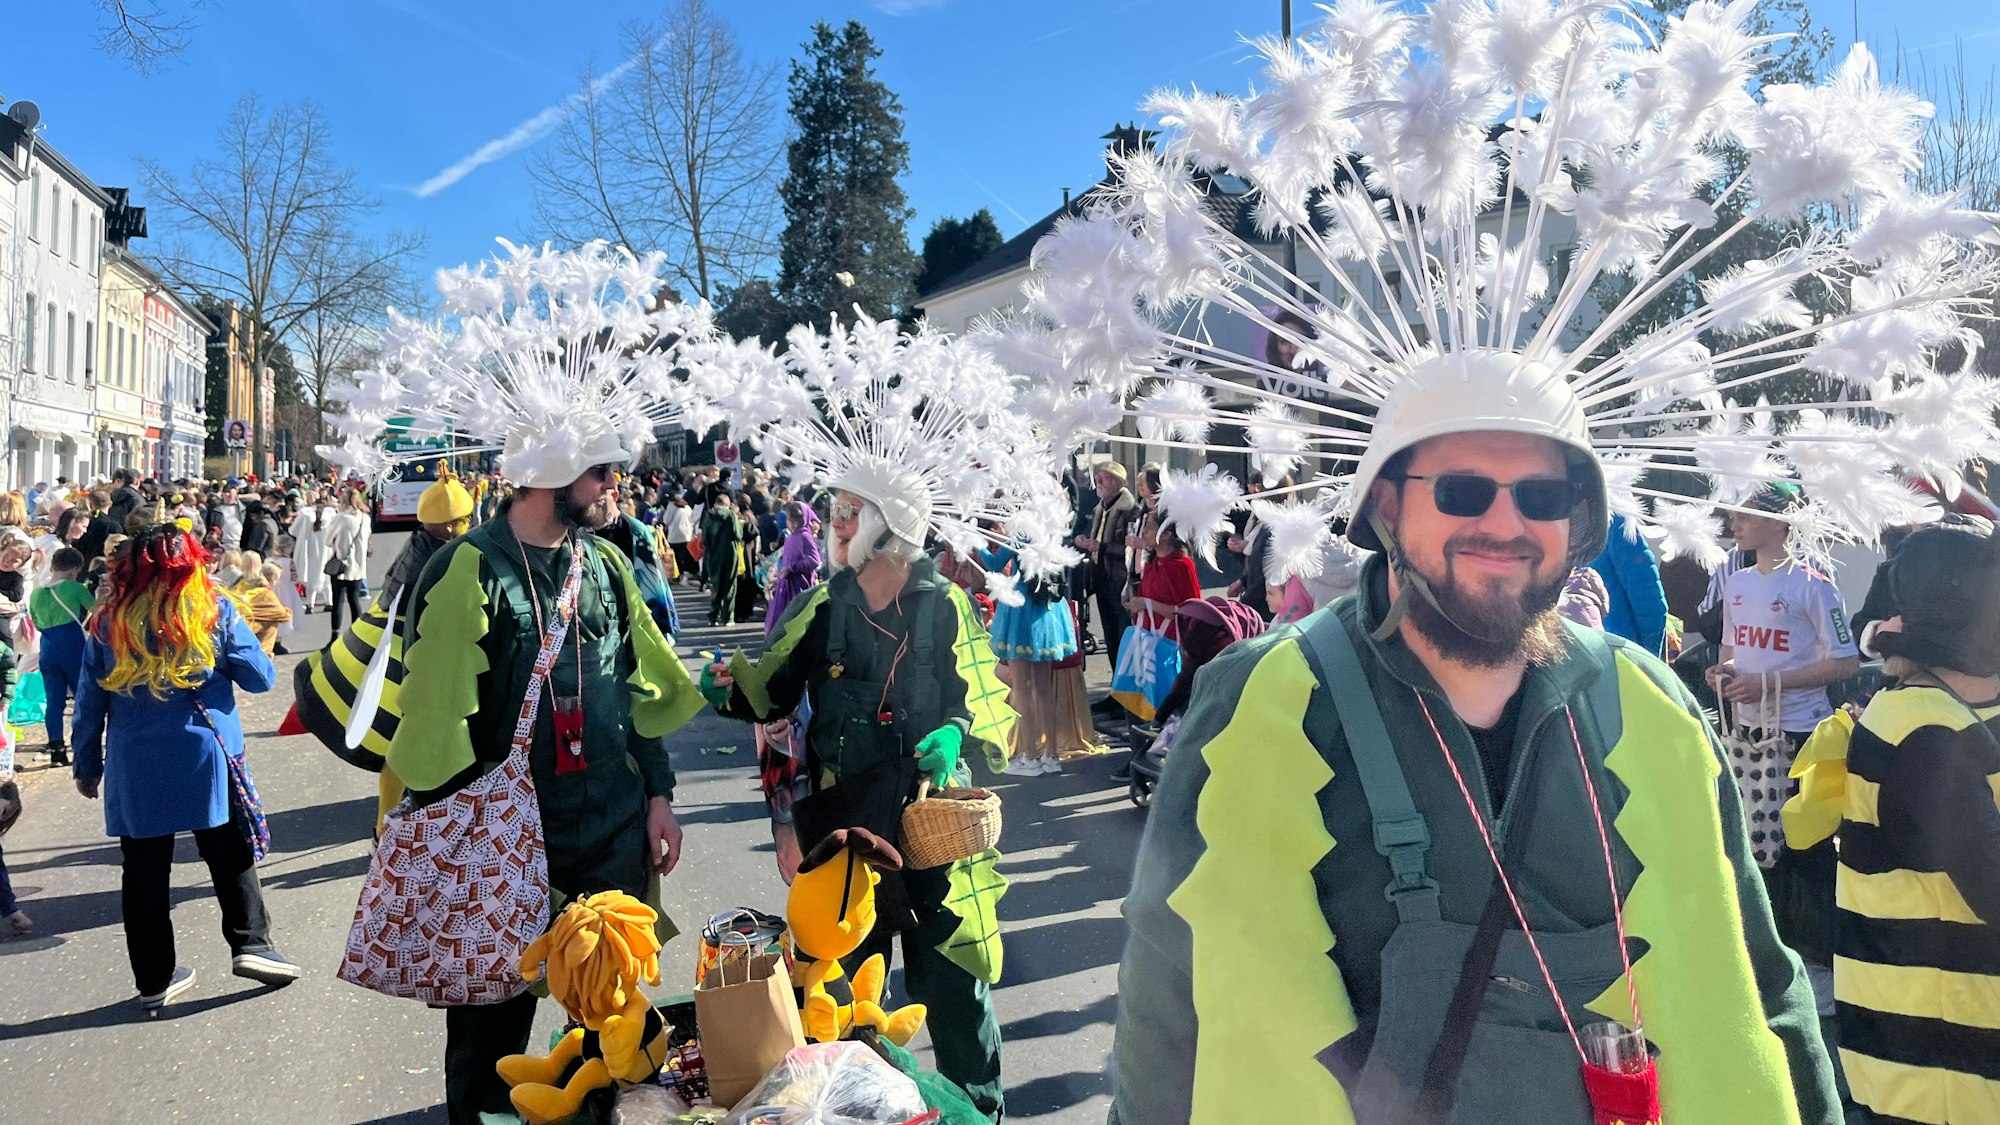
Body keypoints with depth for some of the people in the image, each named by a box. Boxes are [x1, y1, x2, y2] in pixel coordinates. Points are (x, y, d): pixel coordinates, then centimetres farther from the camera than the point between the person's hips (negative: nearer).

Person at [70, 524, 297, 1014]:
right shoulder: (214, 611, -4)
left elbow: (89, 702, 6)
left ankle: (154, 980, 16)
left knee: (144, 872, 10)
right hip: (203, 758, -2)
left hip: (134, 768, 2)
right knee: (230, 856, 12)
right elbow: (261, 678, 0)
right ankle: (251, 945, 4)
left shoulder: (107, 621, 3)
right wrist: (247, 637, 18)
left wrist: (87, 766, 15)